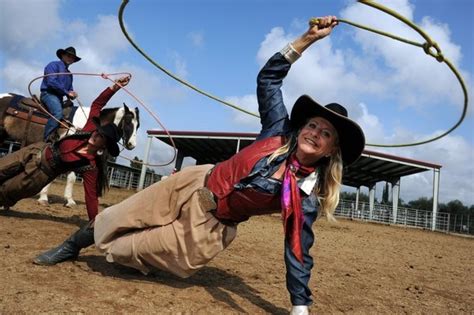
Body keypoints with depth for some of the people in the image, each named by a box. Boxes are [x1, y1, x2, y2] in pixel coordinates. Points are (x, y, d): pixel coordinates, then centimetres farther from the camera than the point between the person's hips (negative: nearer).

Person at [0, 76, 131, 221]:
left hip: (41, 172, -5)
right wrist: (114, 87, -24)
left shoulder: (90, 166, -30)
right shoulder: (90, 129, -17)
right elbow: (96, 104, -11)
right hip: (38, 150, 5)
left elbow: (91, 196, -29)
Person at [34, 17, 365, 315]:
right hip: (196, 187, 2)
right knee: (114, 221, 11)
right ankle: (72, 246, 42)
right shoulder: (279, 132, -10)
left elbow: (298, 252, -12)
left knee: (131, 247, 0)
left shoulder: (308, 197, -15)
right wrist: (307, 39, -12)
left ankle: (115, 252, 39)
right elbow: (268, 78, -6)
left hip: (211, 225, -1)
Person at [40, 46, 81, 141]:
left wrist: (72, 94, -1)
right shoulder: (54, 65, 1)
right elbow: (51, 82, -14)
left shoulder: (69, 74, 25)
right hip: (49, 94, -9)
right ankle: (46, 140, -34)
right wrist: (66, 92, -14)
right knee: (58, 113, -32)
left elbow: (70, 88, 24)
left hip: (59, 97, 9)